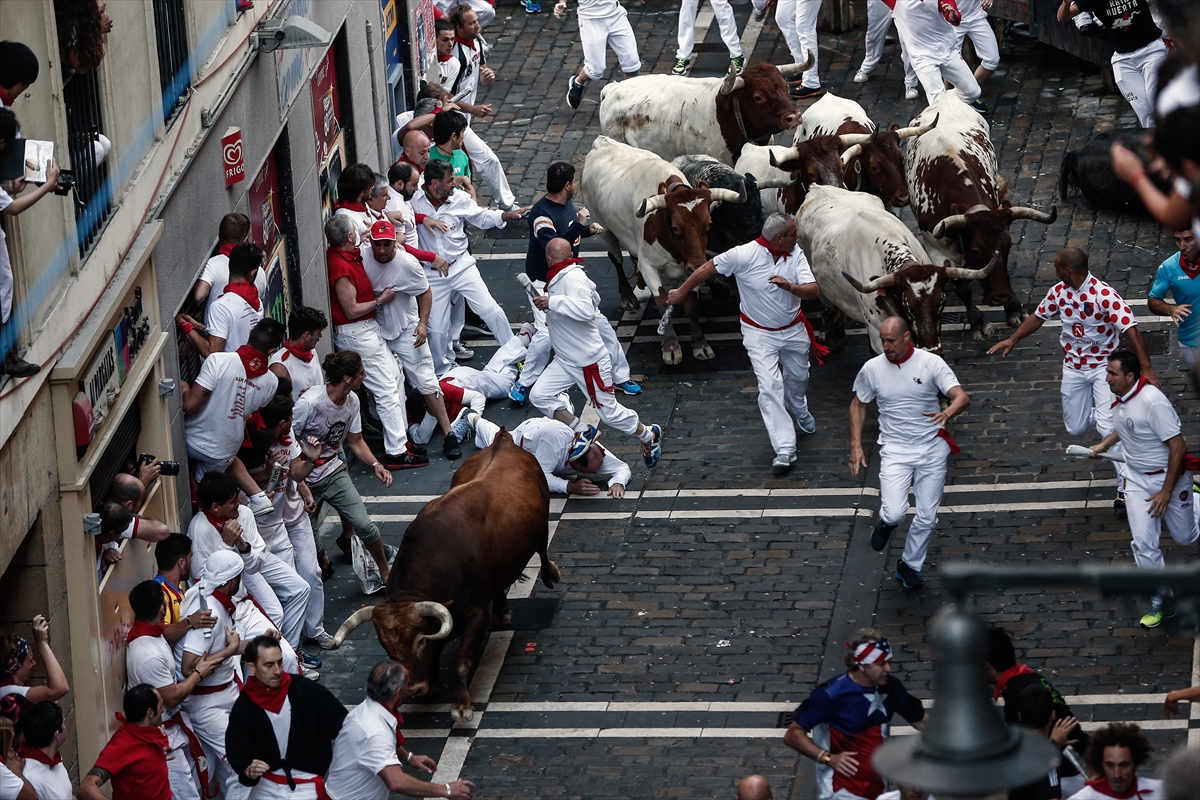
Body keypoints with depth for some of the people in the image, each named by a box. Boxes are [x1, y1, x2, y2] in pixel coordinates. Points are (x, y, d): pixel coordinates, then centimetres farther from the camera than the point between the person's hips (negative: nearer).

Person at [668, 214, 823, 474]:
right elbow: (707, 270, -12)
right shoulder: (744, 255, -24)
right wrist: (681, 293, -1)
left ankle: (799, 411, 59)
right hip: (759, 333, -4)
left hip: (793, 329, 4)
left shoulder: (796, 254, -12)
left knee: (798, 376, 24)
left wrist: (790, 286, -38)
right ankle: (785, 449, -14)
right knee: (769, 387, -14)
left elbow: (814, 291, -18)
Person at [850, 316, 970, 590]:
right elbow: (858, 405, 11)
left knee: (927, 517, 5)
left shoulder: (931, 363, -10)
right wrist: (856, 446, 2)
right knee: (895, 513, -18)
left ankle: (910, 565, 29)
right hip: (895, 451, 0)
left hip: (932, 447, 0)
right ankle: (886, 522, 20)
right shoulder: (872, 369, -4)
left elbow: (962, 397, -18)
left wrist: (948, 413, -41)